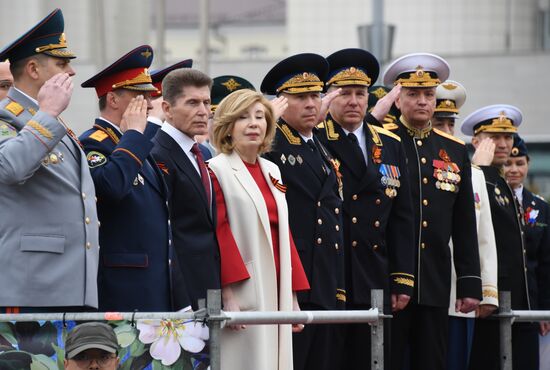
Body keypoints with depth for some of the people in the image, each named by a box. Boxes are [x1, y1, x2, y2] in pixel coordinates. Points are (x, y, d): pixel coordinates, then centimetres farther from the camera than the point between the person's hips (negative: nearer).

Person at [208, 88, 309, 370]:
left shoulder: (272, 172, 16)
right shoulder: (218, 171, -6)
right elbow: (217, 234, -12)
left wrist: (293, 298, 14)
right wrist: (228, 294, -19)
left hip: (276, 294, 7)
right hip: (242, 295, -7)